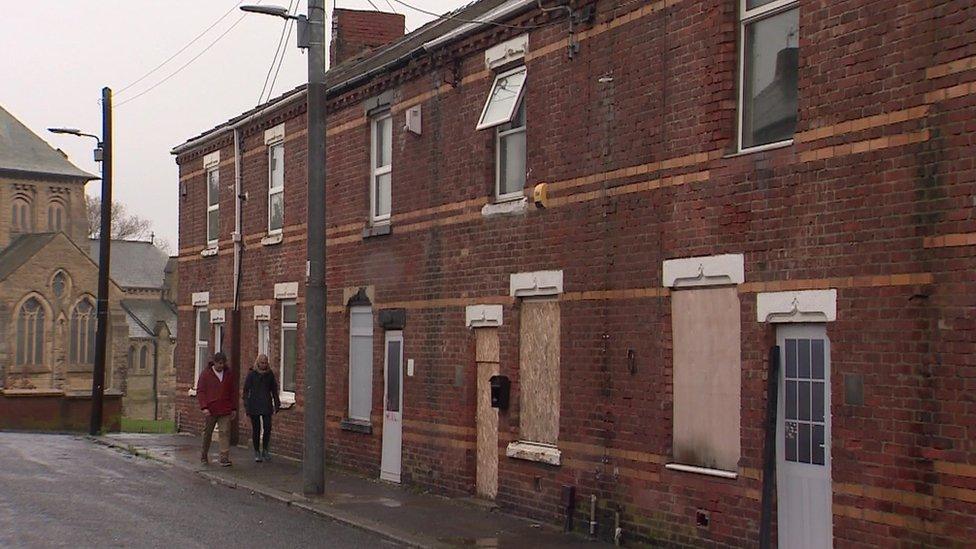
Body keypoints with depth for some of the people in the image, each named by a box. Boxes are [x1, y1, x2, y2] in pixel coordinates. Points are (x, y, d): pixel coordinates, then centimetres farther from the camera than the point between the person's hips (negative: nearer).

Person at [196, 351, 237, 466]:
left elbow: (233, 392, 13)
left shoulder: (229, 374, 7)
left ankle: (224, 459, -9)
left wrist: (234, 408, 9)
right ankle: (204, 457, 27)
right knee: (207, 434, 10)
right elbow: (200, 391, -4)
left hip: (225, 411, 1)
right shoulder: (206, 374, -1)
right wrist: (204, 407, -14)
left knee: (225, 433, -8)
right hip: (210, 411, -1)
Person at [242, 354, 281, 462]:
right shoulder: (252, 374, -2)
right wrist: (246, 406, -7)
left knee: (267, 428, -8)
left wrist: (277, 404, 13)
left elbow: (274, 390, 15)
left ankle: (265, 450, 8)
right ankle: (257, 452, 12)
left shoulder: (270, 374, 7)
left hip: (266, 406, 2)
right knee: (256, 429, 2)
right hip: (254, 406, -2)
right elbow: (246, 390, -1)